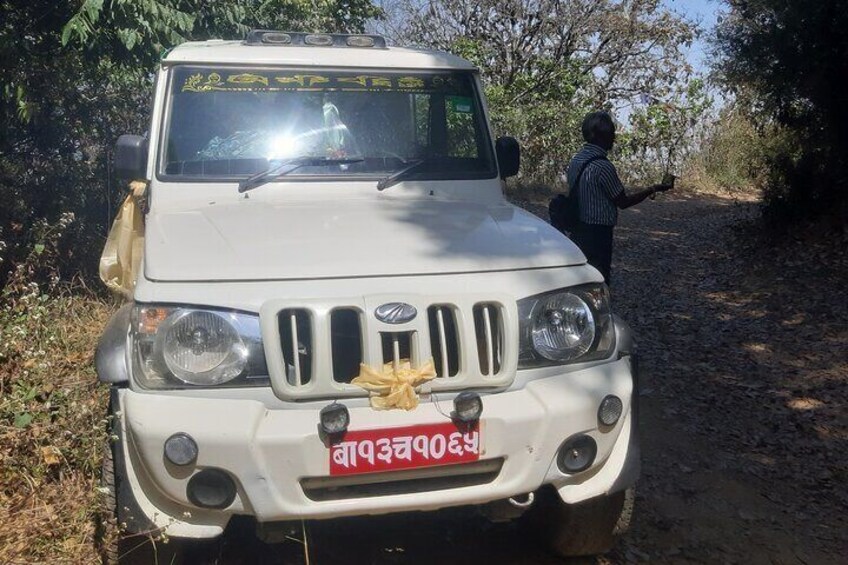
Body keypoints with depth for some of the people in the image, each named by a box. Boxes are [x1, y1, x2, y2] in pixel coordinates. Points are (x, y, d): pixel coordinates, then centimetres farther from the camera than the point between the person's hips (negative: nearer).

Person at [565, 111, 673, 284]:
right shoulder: (602, 166, -20)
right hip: (597, 235, -9)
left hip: (578, 231, 9)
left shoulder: (576, 160, 8)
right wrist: (655, 189, -2)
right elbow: (622, 202, -11)